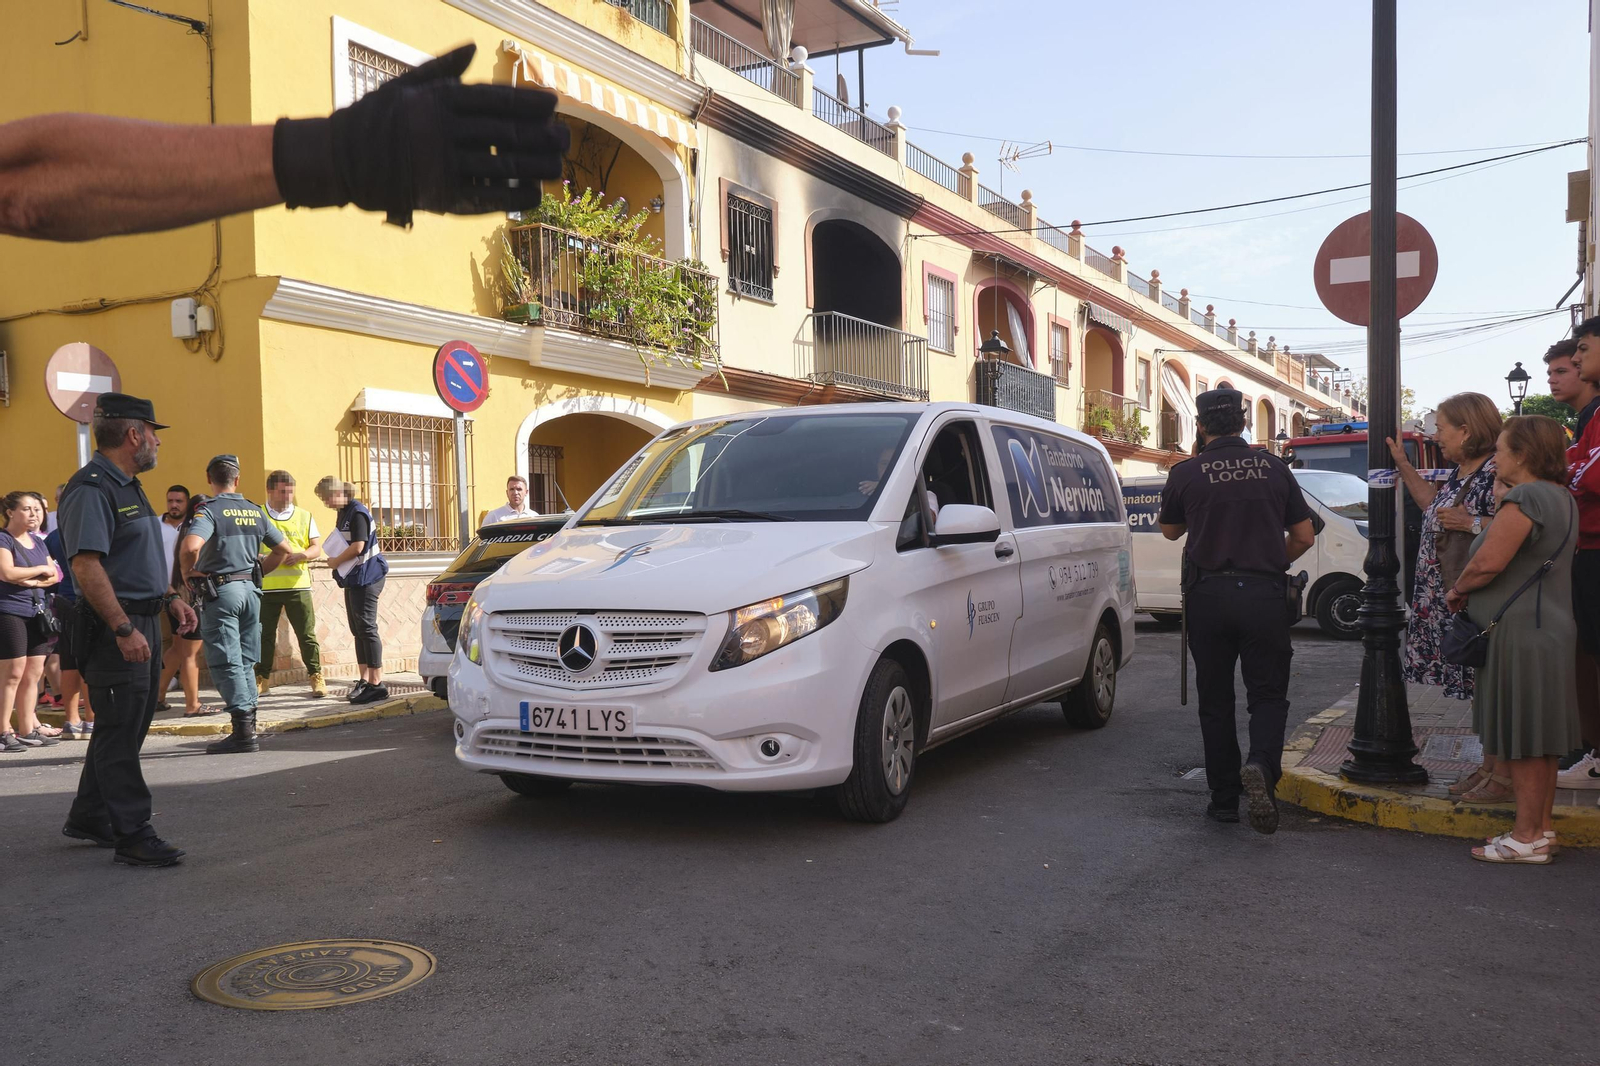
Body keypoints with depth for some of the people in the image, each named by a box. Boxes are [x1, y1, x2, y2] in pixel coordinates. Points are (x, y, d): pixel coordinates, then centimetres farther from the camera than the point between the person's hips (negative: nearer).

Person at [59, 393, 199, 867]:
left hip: (141, 622, 11)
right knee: (119, 734, -5)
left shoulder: (127, 487, 18)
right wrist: (123, 629, -27)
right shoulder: (91, 489, -15)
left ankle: (87, 820, 30)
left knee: (123, 729, 17)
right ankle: (132, 836, 0)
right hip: (114, 630, -10)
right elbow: (86, 565, -24)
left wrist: (169, 599, 18)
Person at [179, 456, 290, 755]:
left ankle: (243, 732, -5)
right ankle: (249, 728, 16)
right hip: (250, 590, 6)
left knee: (225, 663, -3)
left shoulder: (209, 510, -9)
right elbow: (283, 549, 16)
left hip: (220, 591, -6)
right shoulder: (255, 511, 10)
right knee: (245, 662, 14)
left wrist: (188, 573, -9)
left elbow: (190, 547, -27)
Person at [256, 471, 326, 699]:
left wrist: (300, 555, -13)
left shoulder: (304, 516, 9)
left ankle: (316, 676, 11)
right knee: (265, 635, 7)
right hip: (266, 586, 0)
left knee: (307, 634, 1)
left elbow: (316, 548, 7)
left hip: (297, 585, 0)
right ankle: (262, 677, 20)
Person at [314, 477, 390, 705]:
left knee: (366, 628, -9)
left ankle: (377, 684, -8)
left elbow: (357, 547, -21)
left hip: (366, 577, -10)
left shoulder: (357, 512, -15)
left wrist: (336, 562, -7)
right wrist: (336, 562, 5)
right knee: (358, 630, 12)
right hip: (353, 578, 10)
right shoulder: (344, 513, 14)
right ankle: (365, 680, 19)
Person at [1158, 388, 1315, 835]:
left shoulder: (1187, 473, -2)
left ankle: (1224, 798, 14)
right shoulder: (1273, 468, 4)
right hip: (1264, 594, 1)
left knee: (1215, 700, 11)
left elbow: (1169, 530, 16)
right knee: (1268, 693, 8)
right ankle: (1262, 766, -19)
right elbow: (1303, 536, 9)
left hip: (1208, 594, 0)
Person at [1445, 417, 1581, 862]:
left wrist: (1457, 590, -6)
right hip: (1549, 628, 10)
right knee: (1540, 739, 15)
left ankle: (1527, 838, 3)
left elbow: (1489, 562, -24)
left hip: (1520, 632, -10)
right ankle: (1542, 827, 23)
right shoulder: (1561, 498, 15)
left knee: (1522, 741, -3)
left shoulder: (1524, 499, -18)